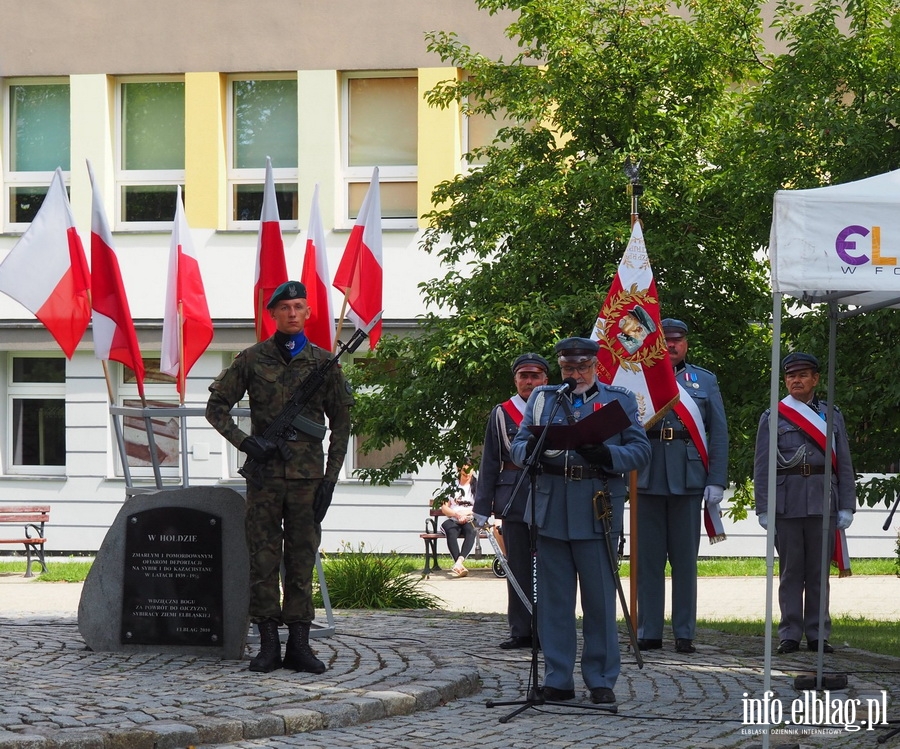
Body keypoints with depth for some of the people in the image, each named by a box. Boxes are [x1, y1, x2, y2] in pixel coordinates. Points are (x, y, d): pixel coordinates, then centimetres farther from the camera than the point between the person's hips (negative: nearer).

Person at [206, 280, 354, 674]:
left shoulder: (323, 362, 7)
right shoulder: (252, 359, 4)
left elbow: (341, 423, 10)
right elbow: (216, 407, 8)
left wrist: (330, 478, 2)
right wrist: (244, 442, -7)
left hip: (307, 476, 1)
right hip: (265, 474, -1)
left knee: (302, 560, 3)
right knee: (263, 558, -2)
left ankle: (299, 645, 6)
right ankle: (268, 644, 2)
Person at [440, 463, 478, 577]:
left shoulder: (476, 486, 17)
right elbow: (444, 508, 12)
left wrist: (465, 514, -8)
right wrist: (456, 514, -7)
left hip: (470, 521, 0)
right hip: (452, 520, 0)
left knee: (471, 531, -37)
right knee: (451, 532, -36)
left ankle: (459, 562, -57)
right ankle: (460, 564, -54)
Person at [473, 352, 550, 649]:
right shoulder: (501, 414, 9)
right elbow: (489, 463, 10)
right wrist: (482, 507, 6)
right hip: (514, 500, 1)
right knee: (518, 569, 4)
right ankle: (521, 632, 10)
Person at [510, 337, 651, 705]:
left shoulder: (620, 400, 10)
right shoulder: (541, 398, 16)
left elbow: (641, 450, 2)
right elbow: (516, 447, 10)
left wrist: (607, 455, -18)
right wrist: (531, 449, -14)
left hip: (597, 509, -2)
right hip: (551, 507, 2)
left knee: (600, 598, 0)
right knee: (553, 598, 4)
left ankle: (601, 681, 7)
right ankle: (558, 679, 10)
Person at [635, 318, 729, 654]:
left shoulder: (705, 381, 12)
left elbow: (718, 434, 8)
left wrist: (716, 482, -1)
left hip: (687, 479, 0)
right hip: (647, 479, 0)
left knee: (685, 558, 2)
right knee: (648, 558, 2)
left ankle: (684, 633, 7)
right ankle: (649, 632, 6)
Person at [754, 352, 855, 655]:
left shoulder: (832, 416, 12)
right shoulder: (772, 417, 7)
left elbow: (844, 465, 10)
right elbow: (761, 467, 4)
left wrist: (846, 507, 2)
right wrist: (763, 509, -4)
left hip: (823, 503, 1)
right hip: (787, 502, -1)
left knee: (818, 573, 4)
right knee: (790, 572, 0)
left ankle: (818, 635, 8)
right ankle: (790, 635, 4)